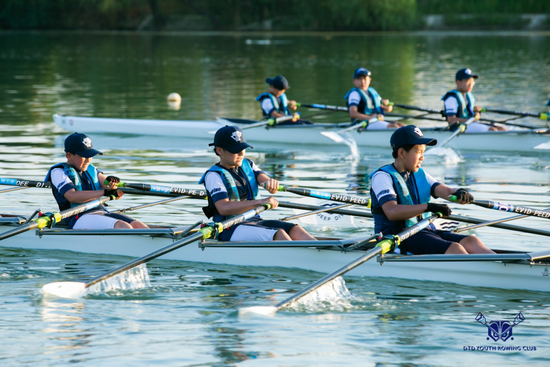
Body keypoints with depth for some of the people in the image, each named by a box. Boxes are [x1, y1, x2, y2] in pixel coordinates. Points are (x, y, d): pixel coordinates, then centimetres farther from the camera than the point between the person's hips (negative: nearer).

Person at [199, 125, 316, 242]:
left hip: (255, 220, 7)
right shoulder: (213, 175, -7)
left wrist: (270, 182, -29)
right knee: (279, 234, -29)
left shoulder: (247, 165, 17)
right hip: (230, 230, -7)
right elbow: (224, 208, -21)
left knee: (295, 230, -17)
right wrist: (260, 202, -28)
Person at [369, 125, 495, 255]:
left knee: (471, 242, -15)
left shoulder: (420, 175, 19)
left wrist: (459, 194, -23)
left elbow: (444, 190, 2)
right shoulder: (382, 177, -7)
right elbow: (392, 212, -23)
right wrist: (428, 207, -31)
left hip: (423, 231, 8)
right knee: (454, 249, -27)